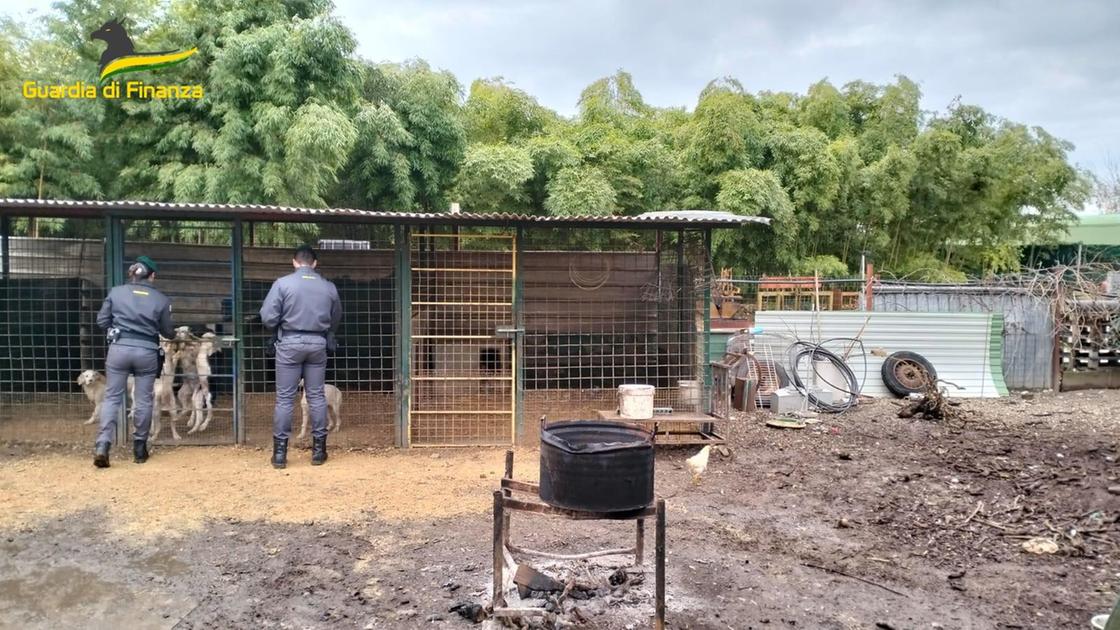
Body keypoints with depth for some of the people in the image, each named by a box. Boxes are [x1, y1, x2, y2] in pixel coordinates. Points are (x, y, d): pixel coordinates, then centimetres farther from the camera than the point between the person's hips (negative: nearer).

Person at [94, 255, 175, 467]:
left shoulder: (116, 292, 4)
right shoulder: (161, 299, 2)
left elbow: (102, 321, 5)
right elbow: (167, 332, 8)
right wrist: (174, 332, 32)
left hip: (119, 349, 1)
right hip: (147, 352, 0)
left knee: (112, 398, 6)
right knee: (143, 400, 10)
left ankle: (102, 446, -7)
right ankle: (139, 449, 17)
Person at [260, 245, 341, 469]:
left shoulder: (283, 283, -7)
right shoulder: (329, 287, 2)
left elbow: (268, 316, -10)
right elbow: (336, 318, 11)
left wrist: (278, 331, 10)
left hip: (290, 343, -2)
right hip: (318, 344, 2)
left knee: (285, 398, 3)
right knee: (316, 396, 10)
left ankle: (280, 452, 5)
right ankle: (318, 449, 13)